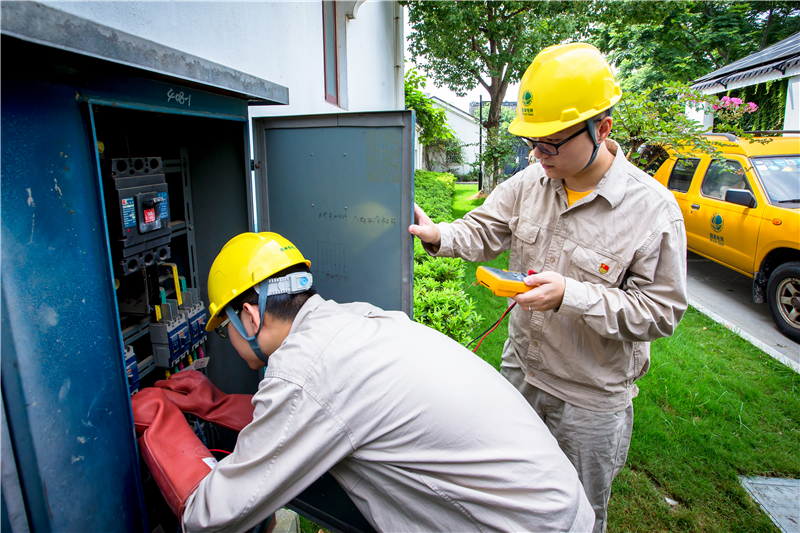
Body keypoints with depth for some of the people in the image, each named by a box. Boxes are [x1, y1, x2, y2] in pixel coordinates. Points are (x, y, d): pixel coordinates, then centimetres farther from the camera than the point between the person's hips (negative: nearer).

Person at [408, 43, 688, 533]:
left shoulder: (653, 210, -20)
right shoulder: (529, 183, -6)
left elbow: (661, 311, -18)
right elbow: (484, 231, 0)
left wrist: (571, 296, -31)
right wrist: (439, 235, -21)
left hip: (591, 400, -4)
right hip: (520, 370, 4)